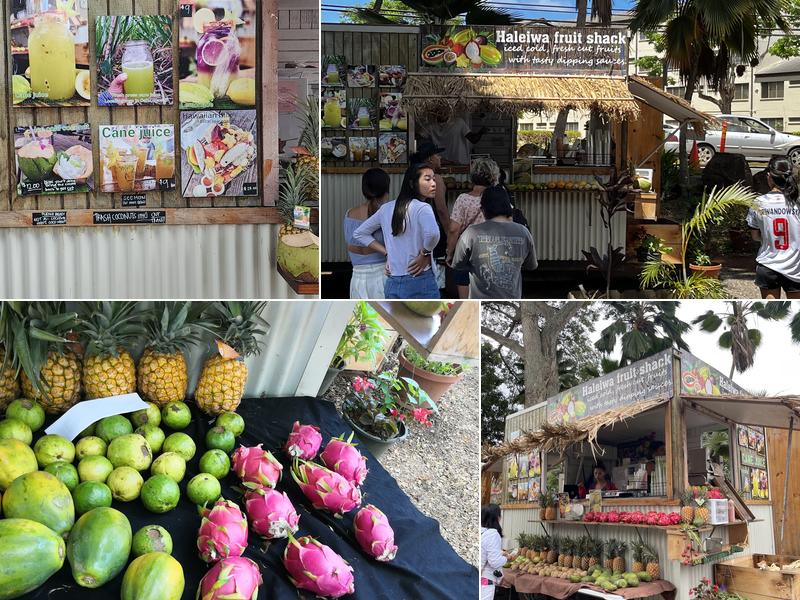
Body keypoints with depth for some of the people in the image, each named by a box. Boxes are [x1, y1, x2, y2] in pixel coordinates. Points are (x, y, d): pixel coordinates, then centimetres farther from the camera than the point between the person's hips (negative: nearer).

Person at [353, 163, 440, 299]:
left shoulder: (386, 208, 11)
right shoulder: (422, 208, -9)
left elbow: (359, 234, 18)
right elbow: (432, 233, -30)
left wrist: (387, 253, 12)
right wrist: (425, 254, -11)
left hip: (392, 284, 6)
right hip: (420, 282, -6)